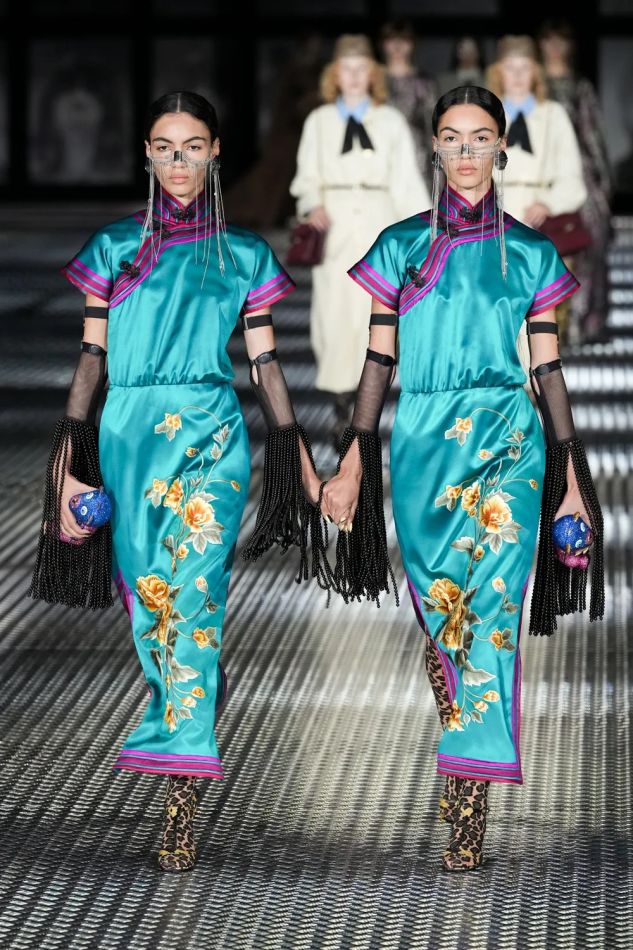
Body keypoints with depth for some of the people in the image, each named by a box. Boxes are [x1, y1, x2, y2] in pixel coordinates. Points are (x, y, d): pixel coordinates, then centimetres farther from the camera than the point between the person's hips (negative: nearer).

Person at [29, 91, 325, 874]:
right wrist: (71, 451, 2)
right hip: (128, 431, 2)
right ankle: (199, 696, 26)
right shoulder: (114, 248, 11)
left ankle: (181, 797, -14)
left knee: (190, 594, -12)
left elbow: (264, 363, 12)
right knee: (146, 598, 0)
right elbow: (92, 357, 9)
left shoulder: (242, 255, 10)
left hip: (210, 432, -2)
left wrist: (295, 452, 8)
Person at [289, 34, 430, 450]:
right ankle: (342, 411, -1)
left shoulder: (391, 122, 8)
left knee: (374, 315, -4)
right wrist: (312, 206, -10)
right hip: (335, 228, 0)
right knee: (335, 316, -5)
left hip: (377, 224, 0)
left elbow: (407, 180, 8)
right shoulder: (319, 121, 8)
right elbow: (307, 177, 10)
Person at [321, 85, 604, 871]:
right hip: (423, 444, 1)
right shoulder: (402, 247, 8)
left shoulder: (528, 254, 7)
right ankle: (464, 757, 20)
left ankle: (467, 815, -13)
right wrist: (352, 465, 5)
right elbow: (378, 364, 9)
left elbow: (548, 369, 9)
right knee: (439, 610, 1)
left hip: (508, 442, -1)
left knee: (489, 609, -12)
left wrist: (572, 476, 7)